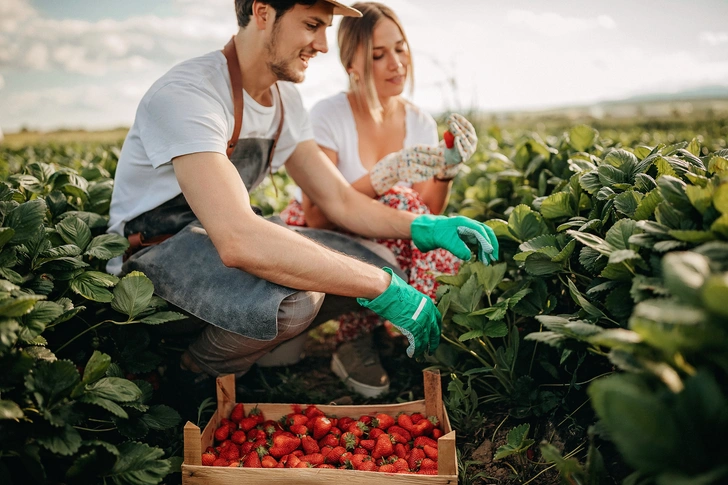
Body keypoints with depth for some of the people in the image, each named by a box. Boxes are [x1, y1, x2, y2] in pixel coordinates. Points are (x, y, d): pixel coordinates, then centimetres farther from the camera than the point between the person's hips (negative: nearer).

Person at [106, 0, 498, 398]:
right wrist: (383, 286, -38)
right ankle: (192, 377, -4)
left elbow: (339, 200, 2)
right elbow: (237, 240, -40)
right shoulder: (186, 93, -26)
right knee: (292, 298, -35)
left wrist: (423, 226, -17)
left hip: (226, 235, 8)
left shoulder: (284, 97, 2)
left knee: (367, 265, -6)